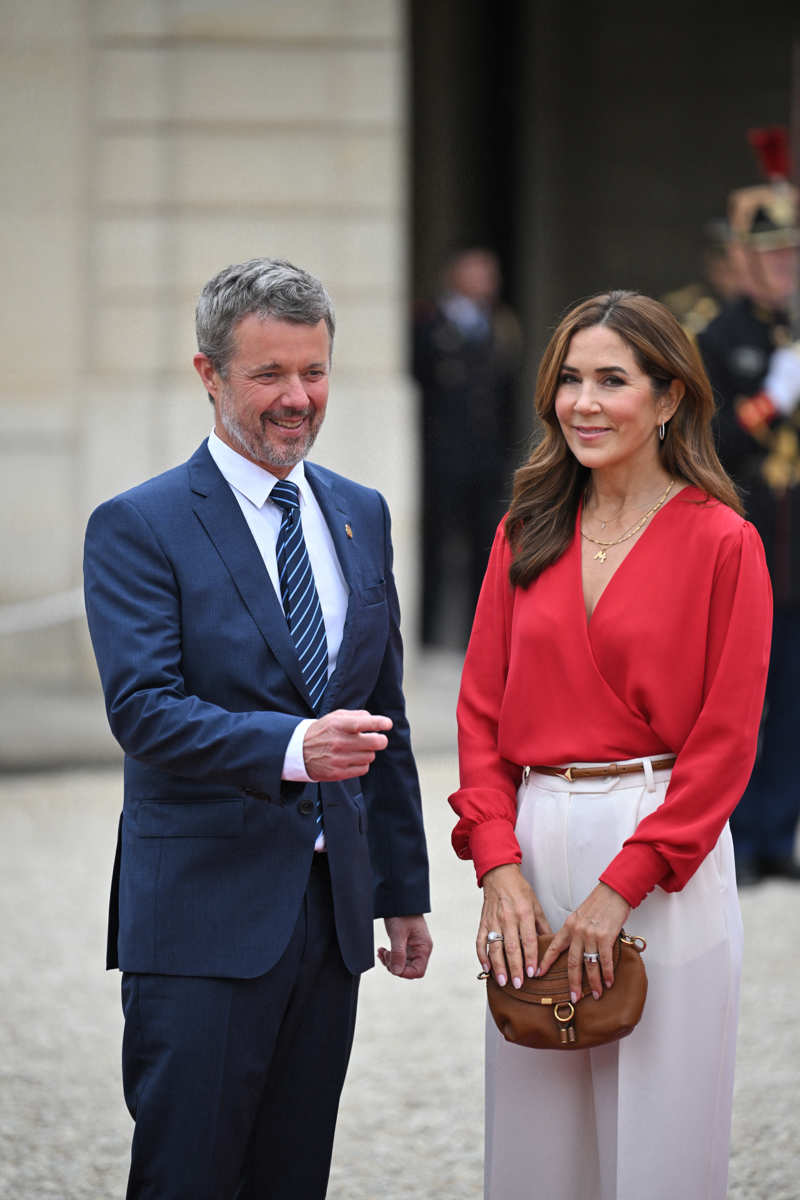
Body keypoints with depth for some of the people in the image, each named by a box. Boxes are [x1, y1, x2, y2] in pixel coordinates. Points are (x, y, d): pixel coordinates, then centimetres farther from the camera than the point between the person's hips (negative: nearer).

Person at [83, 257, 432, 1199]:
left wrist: (403, 890, 17)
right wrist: (292, 747, -34)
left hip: (332, 906, 6)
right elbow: (142, 707, -18)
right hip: (203, 910, -6)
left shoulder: (360, 514, 13)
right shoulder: (138, 527, -6)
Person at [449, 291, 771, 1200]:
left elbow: (724, 741, -8)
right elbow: (481, 709, 8)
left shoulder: (722, 543, -5)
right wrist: (499, 865, -5)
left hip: (664, 854, -4)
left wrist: (620, 886, -14)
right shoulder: (526, 535, 9)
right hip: (535, 848, 4)